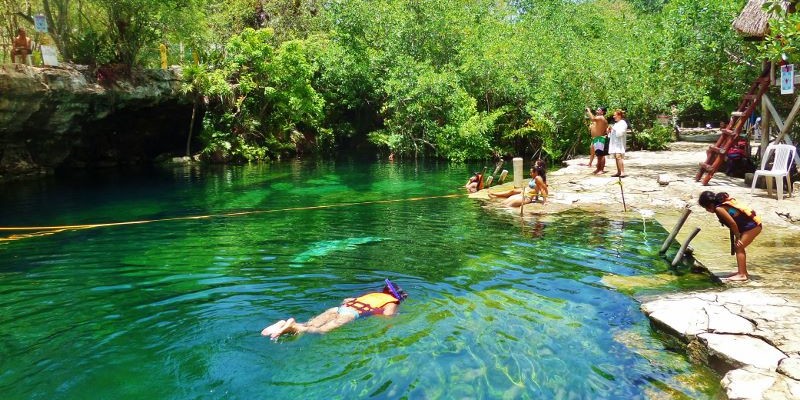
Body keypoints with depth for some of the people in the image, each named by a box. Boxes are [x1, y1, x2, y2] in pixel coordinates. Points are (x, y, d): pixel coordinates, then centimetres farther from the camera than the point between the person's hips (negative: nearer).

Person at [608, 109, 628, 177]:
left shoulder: (623, 123, -4)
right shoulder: (616, 123, 23)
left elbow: (621, 132, -16)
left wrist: (614, 129, -18)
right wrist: (610, 131, 9)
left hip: (619, 143, -9)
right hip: (614, 143, 9)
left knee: (618, 156, -19)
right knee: (616, 157, 6)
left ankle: (622, 172, -22)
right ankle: (618, 172, 9)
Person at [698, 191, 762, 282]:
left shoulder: (719, 209, -20)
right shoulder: (724, 202, 8)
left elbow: (733, 223, -22)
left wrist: (737, 238, -11)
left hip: (752, 226, -10)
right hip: (752, 224, 10)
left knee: (738, 247, -9)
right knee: (738, 247, 16)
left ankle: (742, 274, -8)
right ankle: (742, 271, 25)